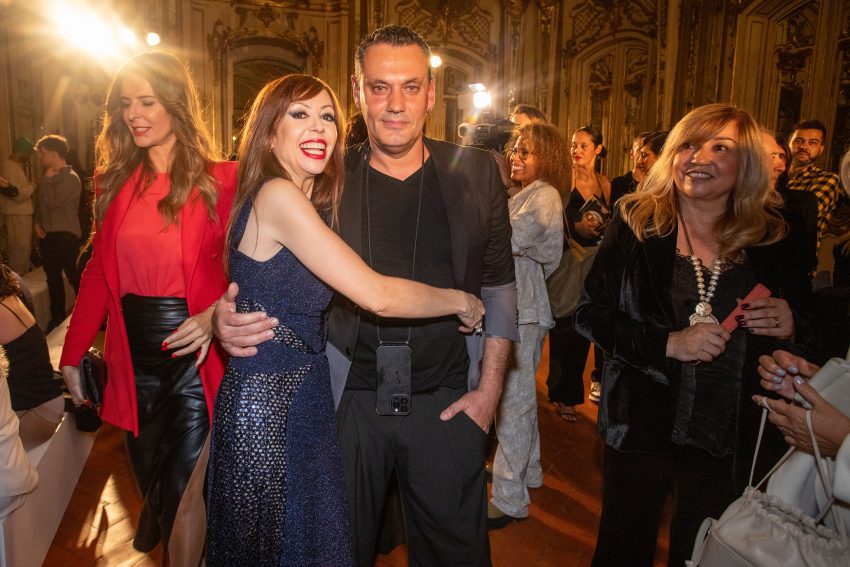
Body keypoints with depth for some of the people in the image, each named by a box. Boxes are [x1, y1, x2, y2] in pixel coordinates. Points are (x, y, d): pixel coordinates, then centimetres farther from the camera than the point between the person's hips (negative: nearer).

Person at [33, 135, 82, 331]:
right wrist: (38, 223, 4)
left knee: (74, 276, -3)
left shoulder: (70, 178, -13)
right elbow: (39, 202, 19)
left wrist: (48, 178, -11)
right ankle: (57, 317, 24)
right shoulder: (49, 177, 11)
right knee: (52, 276, 14)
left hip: (66, 235, -8)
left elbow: (52, 201, -22)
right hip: (48, 234, 8)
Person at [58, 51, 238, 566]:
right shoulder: (116, 181, 6)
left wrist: (215, 316, -29)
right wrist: (73, 354, 9)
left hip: (193, 355, -4)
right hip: (134, 359, 5)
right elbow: (99, 272, 8)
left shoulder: (220, 180, -9)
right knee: (150, 480, 19)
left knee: (184, 489, 3)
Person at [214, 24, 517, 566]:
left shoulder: (475, 173, -1)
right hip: (351, 399, 0)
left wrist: (490, 387, 0)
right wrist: (228, 316, -17)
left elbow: (499, 286, 5)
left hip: (447, 402, 1)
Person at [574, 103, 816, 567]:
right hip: (642, 424, -1)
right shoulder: (636, 225, -7)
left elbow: (810, 332, 9)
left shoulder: (774, 242, -1)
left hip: (733, 440, 2)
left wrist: (790, 328, -14)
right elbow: (589, 314, -10)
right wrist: (669, 343, -22)